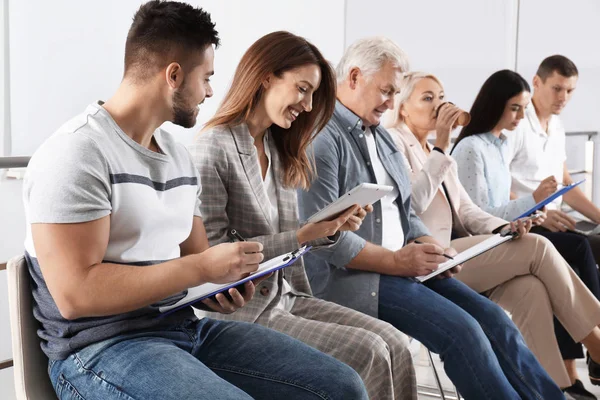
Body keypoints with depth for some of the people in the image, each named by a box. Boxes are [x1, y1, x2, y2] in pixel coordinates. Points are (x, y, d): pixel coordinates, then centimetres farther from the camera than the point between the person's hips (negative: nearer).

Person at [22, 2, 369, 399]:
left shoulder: (179, 156, 13)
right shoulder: (77, 153, -14)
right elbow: (75, 294, -21)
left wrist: (226, 277, -5)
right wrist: (203, 268, -19)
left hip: (185, 325, 8)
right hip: (100, 346, -8)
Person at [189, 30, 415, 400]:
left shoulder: (279, 151, 14)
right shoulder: (213, 149, -13)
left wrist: (330, 230, -6)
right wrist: (303, 235, -21)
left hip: (286, 296, 8)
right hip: (240, 310, -8)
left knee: (394, 342, -9)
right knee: (366, 351, -18)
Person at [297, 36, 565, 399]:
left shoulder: (382, 136, 17)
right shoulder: (321, 137, -11)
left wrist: (428, 247, -1)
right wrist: (396, 261, -18)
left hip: (399, 264, 8)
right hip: (352, 275, -8)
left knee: (493, 319, -6)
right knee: (462, 329, -22)